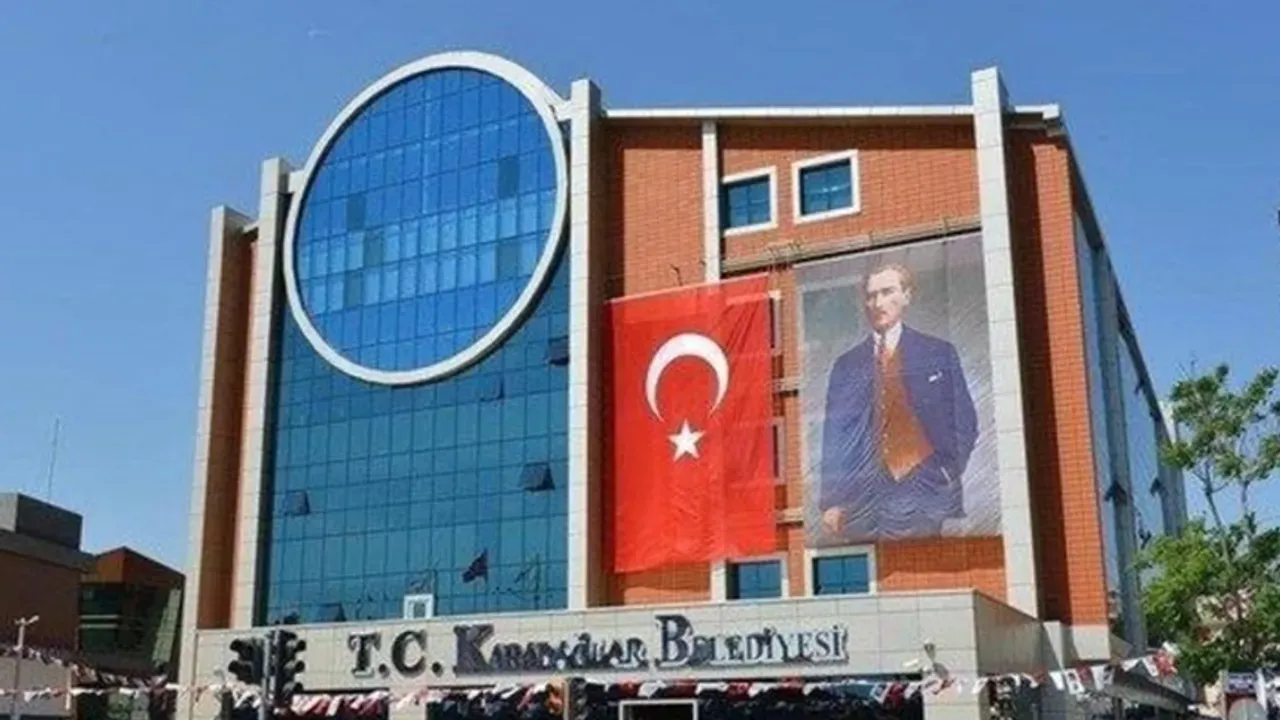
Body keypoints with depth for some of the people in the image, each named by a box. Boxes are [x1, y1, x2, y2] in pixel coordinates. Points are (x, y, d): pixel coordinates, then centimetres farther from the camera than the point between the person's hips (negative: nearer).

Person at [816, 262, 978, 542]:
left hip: (924, 498, -1)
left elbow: (964, 422, 8)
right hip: (863, 498, 1)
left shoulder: (939, 353, 8)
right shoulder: (846, 365, 12)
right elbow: (834, 440, 8)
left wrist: (947, 476, -4)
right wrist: (830, 502, 0)